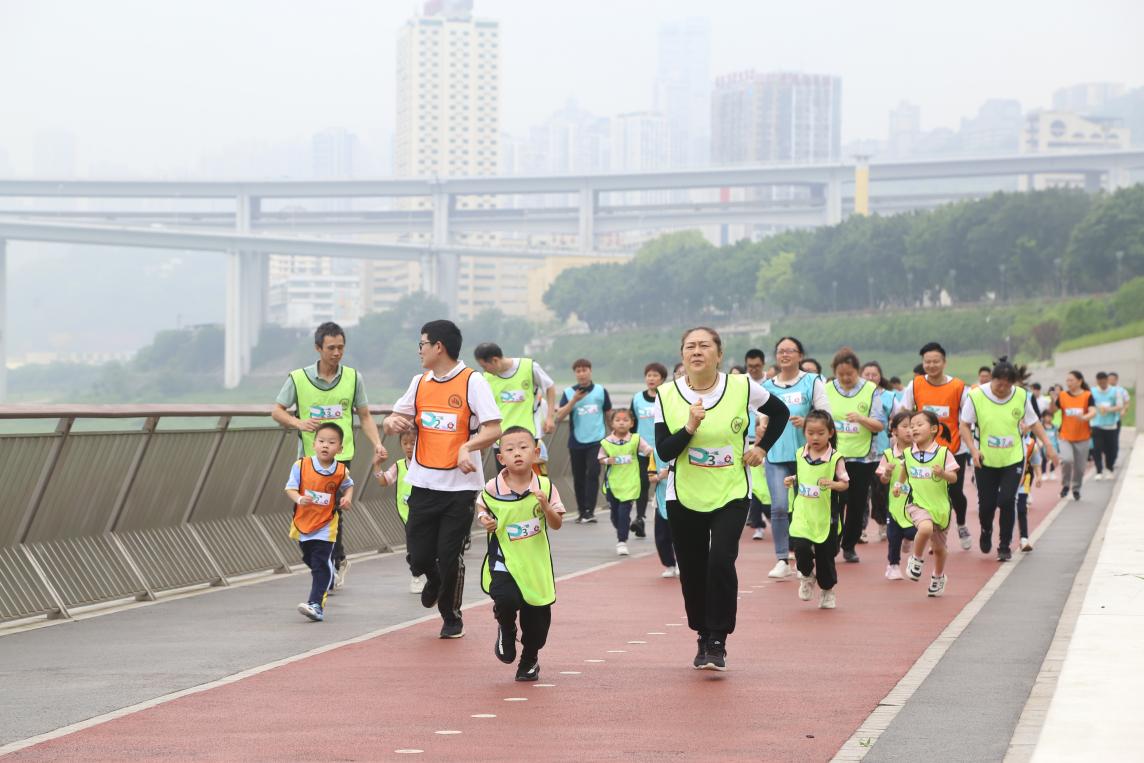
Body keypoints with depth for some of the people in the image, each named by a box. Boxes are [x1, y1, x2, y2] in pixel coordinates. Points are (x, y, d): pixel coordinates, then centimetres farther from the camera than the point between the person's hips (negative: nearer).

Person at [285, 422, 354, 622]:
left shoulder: (341, 471, -10)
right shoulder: (301, 465, -13)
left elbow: (348, 486, 13)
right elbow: (290, 488, -8)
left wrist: (347, 498, -7)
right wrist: (299, 499, -28)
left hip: (325, 527, -3)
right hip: (303, 523, 3)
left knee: (321, 565, -12)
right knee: (311, 561, 23)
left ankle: (316, 604, -16)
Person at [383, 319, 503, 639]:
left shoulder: (472, 381, -8)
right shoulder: (420, 382, 10)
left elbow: (494, 430, -14)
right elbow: (396, 419, 17)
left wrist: (467, 447, -31)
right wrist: (393, 423, -7)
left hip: (461, 485, -5)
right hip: (423, 482, 5)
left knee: (451, 557, -2)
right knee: (418, 557, 2)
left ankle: (452, 617, 21)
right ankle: (434, 580, 38)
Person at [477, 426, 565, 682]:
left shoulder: (545, 487, -6)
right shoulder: (492, 489, -8)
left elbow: (557, 524, -4)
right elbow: (481, 506, 13)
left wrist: (546, 507, -22)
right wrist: (483, 519, -7)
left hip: (536, 564, 2)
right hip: (503, 560, -1)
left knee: (537, 616, 8)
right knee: (506, 599, -26)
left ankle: (530, 659, 36)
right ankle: (506, 631, 10)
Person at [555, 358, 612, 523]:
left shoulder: (601, 391, 4)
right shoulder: (569, 393, 2)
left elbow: (609, 414, 14)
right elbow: (559, 417, -7)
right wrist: (574, 401, -17)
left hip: (596, 440, -1)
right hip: (576, 442, 2)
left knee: (593, 473, -15)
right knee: (578, 478, 8)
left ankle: (589, 511, -17)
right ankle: (581, 512, 20)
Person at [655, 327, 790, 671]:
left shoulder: (742, 388, -6)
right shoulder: (668, 395, -5)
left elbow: (779, 413, 13)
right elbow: (664, 452, -10)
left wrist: (761, 448, 2)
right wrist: (690, 427, -24)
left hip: (731, 494, -2)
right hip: (684, 497, 2)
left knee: (721, 562, -17)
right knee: (692, 571, 5)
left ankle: (718, 642, -7)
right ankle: (703, 638, 25)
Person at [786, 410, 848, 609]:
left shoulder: (835, 458, -8)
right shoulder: (800, 454, 4)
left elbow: (845, 483, -6)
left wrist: (833, 484, -25)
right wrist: (791, 481, 1)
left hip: (825, 516, -2)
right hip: (803, 513, 2)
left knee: (825, 555, 7)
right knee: (801, 548, -16)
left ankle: (827, 591, 30)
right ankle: (807, 575, 16)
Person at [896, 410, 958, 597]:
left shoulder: (943, 453, -6)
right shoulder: (908, 454, 3)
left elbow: (954, 477, -7)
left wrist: (943, 473, -25)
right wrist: (899, 484, 16)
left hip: (939, 505, 0)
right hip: (917, 503, 0)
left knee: (939, 547, 13)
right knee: (925, 528, -33)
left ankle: (938, 577, 41)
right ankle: (917, 559, -7)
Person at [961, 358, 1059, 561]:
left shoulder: (1021, 396, -5)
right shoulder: (976, 396, -11)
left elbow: (1033, 422, 9)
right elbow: (965, 425, -4)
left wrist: (1047, 445, 2)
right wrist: (973, 449, -16)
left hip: (1013, 460, 0)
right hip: (985, 461, 0)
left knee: (1007, 501, -12)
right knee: (986, 503, 3)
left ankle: (1005, 546, 4)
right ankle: (986, 531, 37)